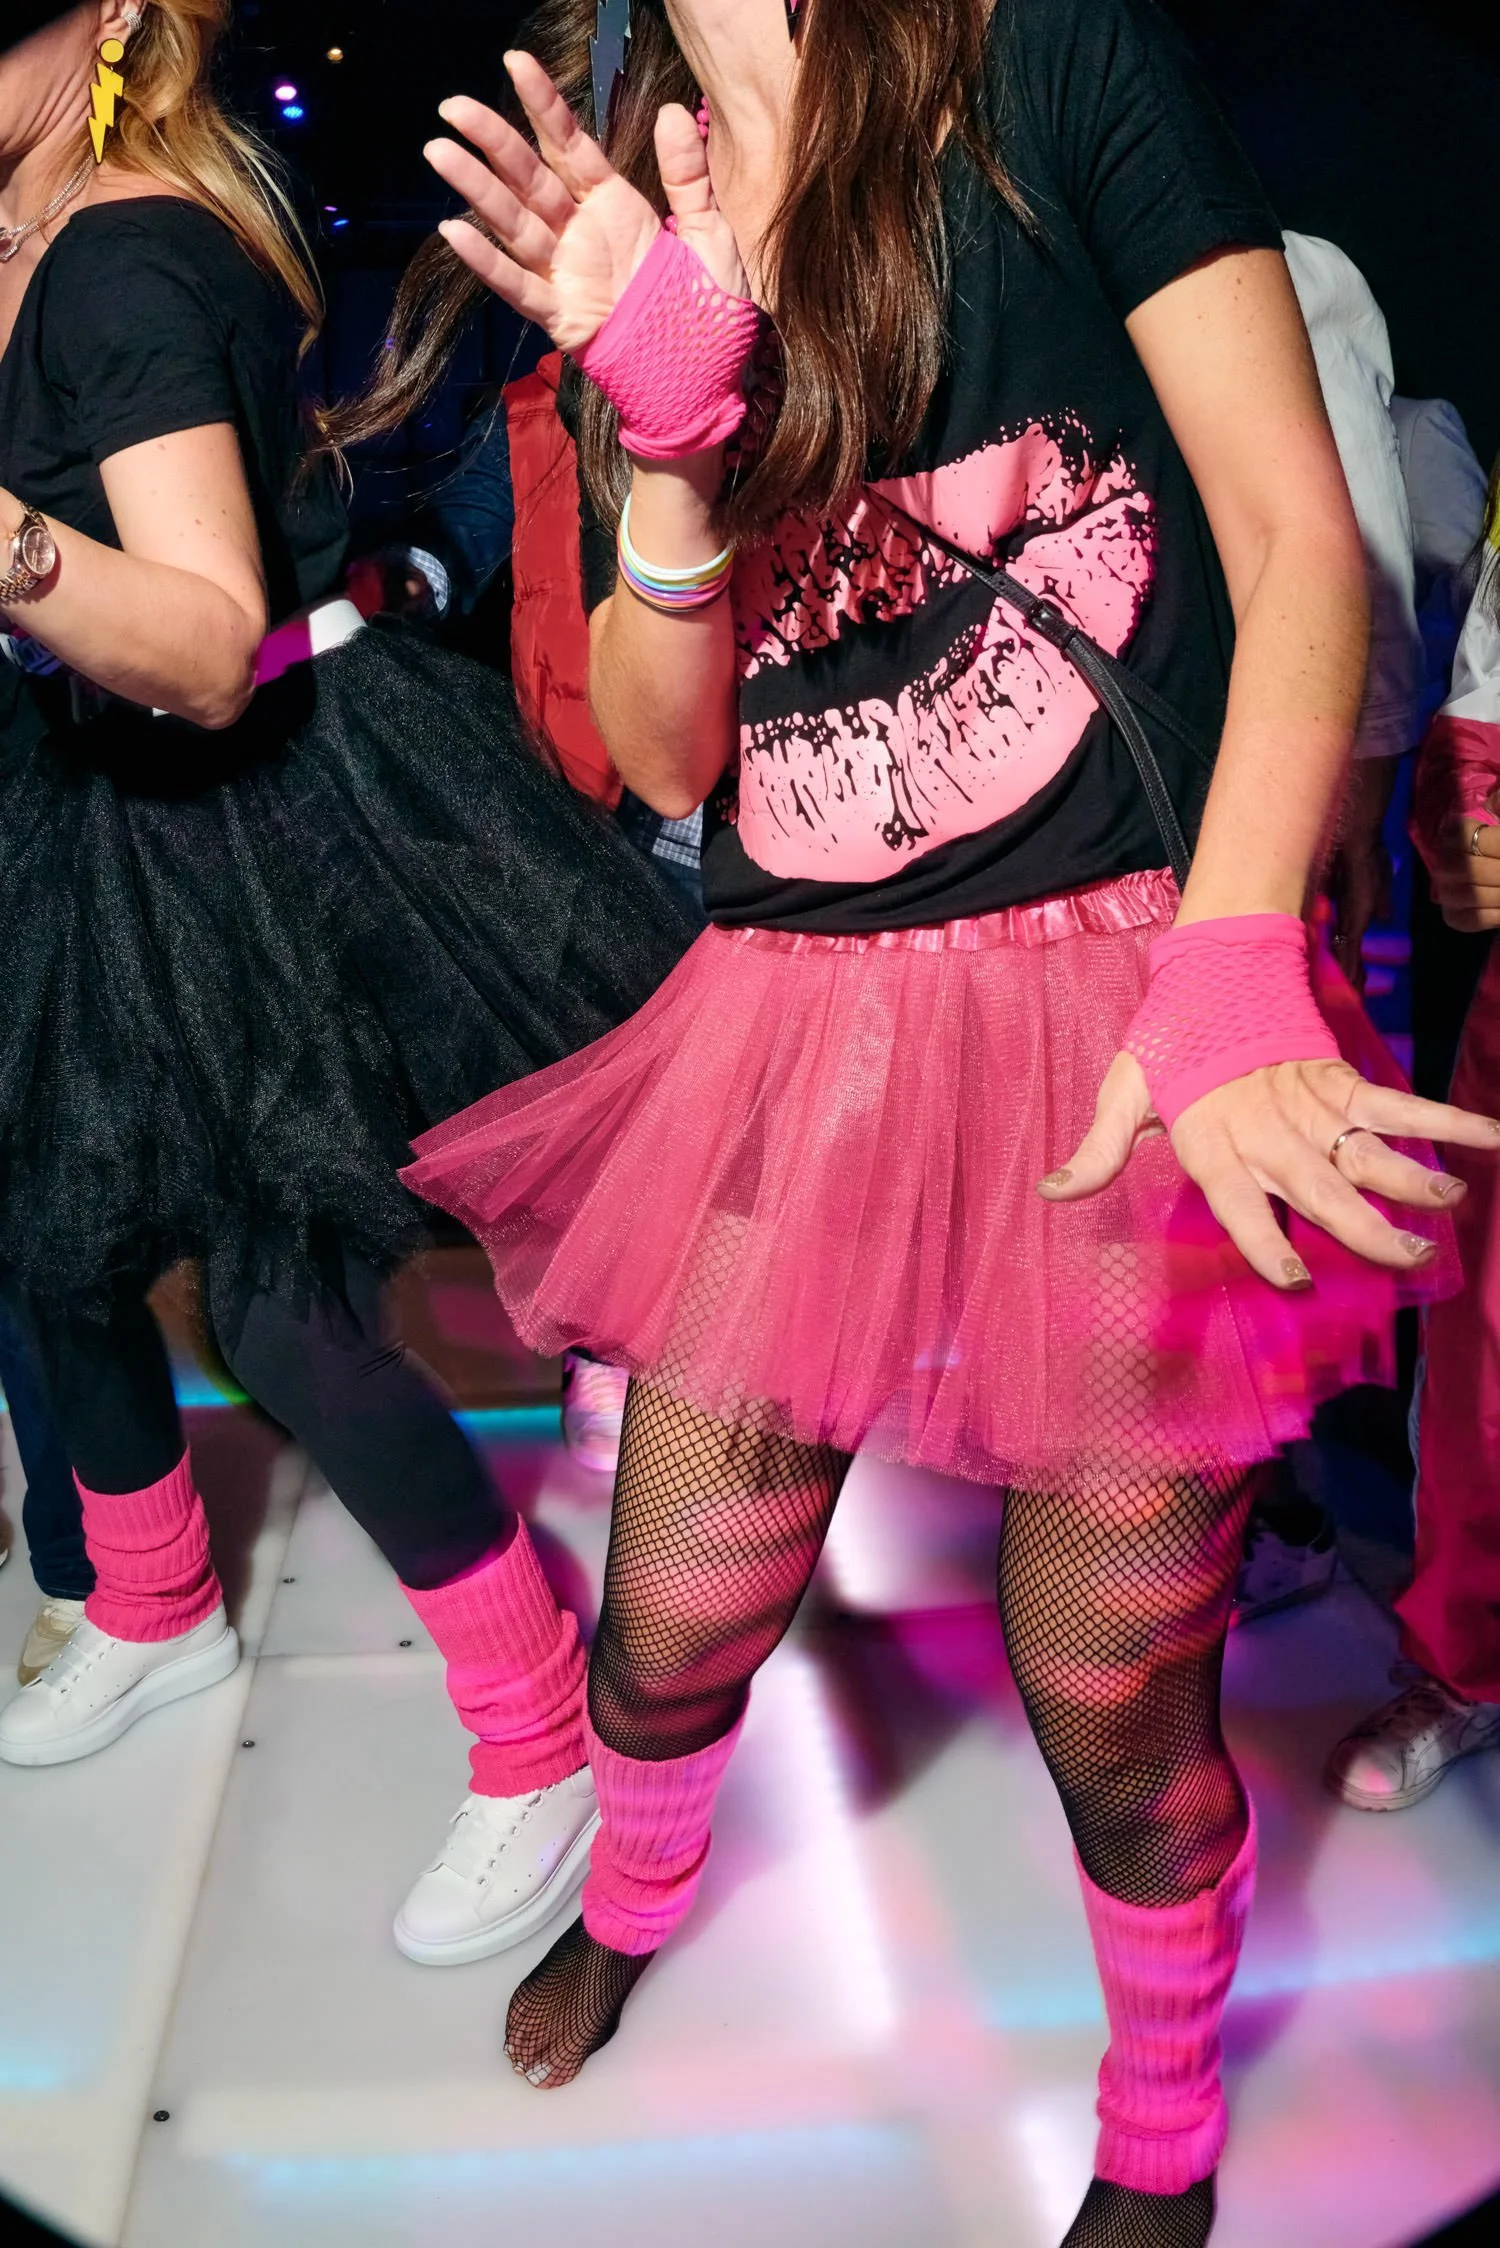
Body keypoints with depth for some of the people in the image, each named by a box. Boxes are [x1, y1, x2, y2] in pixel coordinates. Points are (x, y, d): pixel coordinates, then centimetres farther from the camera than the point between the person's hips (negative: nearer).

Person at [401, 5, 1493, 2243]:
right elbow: (663, 753, 6)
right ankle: (635, 1896, 50)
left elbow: (1299, 530, -7)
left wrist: (1230, 981, -20)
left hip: (1111, 1011, -3)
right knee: (670, 1640, 13)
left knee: (1118, 1716, 5)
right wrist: (671, 425, -11)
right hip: (797, 1029, 4)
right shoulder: (622, 212, 14)